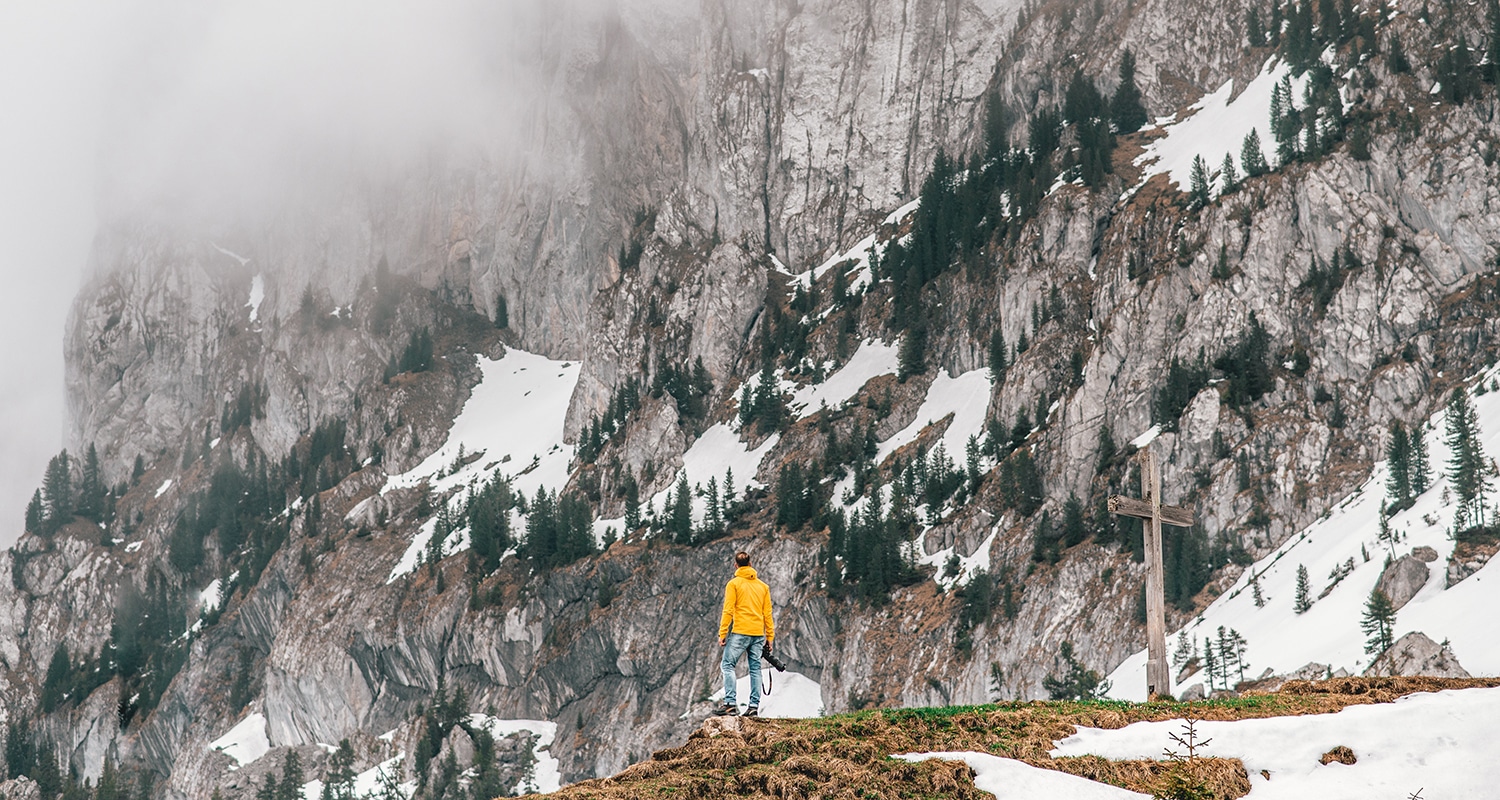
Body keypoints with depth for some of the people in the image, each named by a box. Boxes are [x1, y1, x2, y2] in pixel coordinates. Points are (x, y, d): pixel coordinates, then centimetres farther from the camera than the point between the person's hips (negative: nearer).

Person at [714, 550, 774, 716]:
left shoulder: (733, 584, 0)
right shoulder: (763, 586, 14)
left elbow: (728, 610, -7)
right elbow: (767, 614, 12)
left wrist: (722, 634, -6)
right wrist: (770, 637, 15)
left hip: (740, 632, -5)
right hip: (759, 634, 5)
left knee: (728, 665, -4)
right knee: (755, 668, 6)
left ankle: (730, 703, -15)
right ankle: (754, 706, 2)